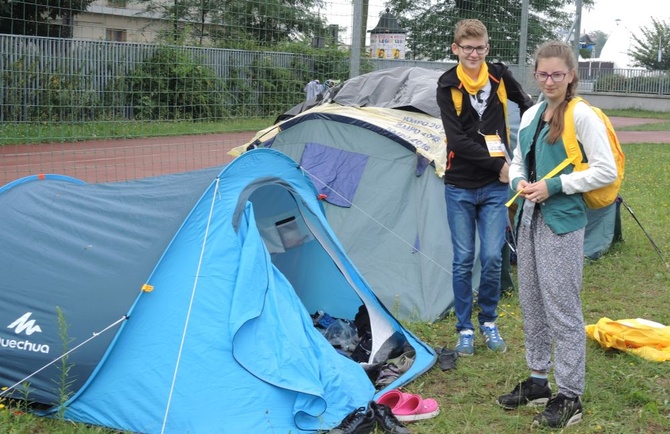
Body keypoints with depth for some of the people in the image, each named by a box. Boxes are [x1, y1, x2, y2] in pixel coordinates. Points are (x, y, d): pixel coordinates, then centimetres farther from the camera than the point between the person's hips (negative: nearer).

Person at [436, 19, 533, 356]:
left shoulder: (499, 76, 0)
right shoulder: (447, 86, -7)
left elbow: (527, 104, 18)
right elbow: (458, 141, -14)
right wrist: (498, 165, -14)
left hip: (495, 187, 2)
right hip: (460, 187, -1)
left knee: (492, 258, -2)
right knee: (463, 261, 4)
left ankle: (488, 322, 19)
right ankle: (465, 329, 17)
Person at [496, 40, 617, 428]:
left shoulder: (583, 116, -10)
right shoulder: (531, 115, 11)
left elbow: (606, 171, -13)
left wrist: (554, 186, -16)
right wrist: (519, 182, -3)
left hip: (563, 222, -8)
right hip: (530, 219, 8)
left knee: (562, 309, -4)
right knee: (532, 304, 15)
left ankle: (569, 397, 5)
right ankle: (538, 381, 29)